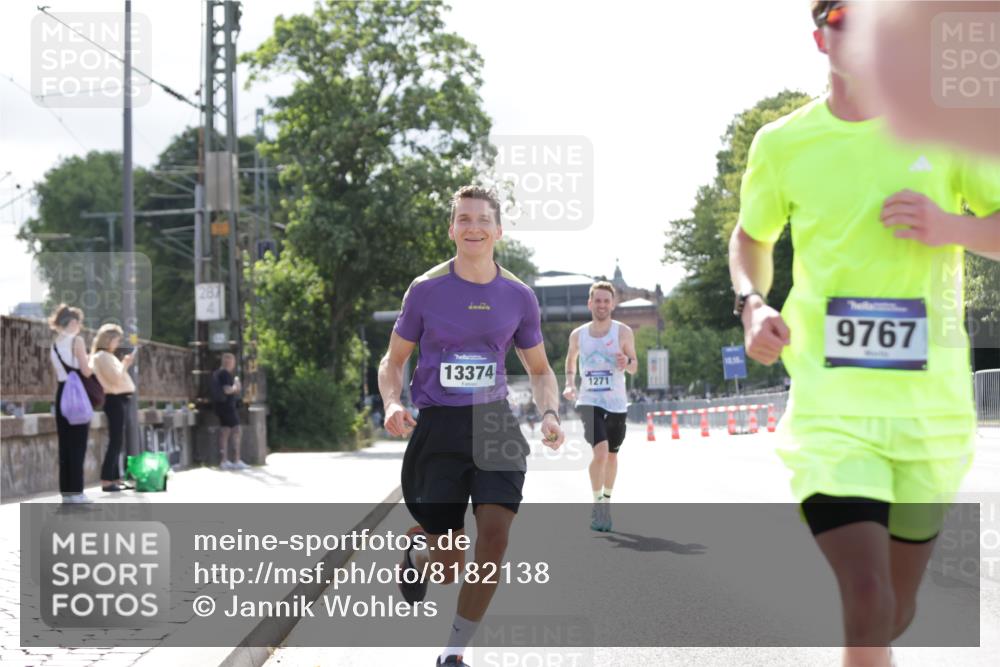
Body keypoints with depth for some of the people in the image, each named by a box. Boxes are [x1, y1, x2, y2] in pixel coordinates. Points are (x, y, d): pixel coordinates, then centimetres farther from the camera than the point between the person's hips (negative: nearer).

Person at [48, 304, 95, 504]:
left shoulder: (54, 345, 12)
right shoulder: (77, 341, -9)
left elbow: (59, 373, 13)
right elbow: (86, 372, -13)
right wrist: (90, 361, 5)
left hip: (61, 394, 7)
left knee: (65, 444, 8)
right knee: (78, 444, -4)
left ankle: (66, 491, 8)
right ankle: (76, 492, -5)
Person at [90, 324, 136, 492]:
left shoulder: (106, 356, 19)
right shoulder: (102, 356, -11)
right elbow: (116, 379, -18)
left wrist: (125, 364, 10)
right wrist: (126, 364, -11)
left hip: (119, 399, 10)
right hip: (115, 399, -10)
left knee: (117, 441, 12)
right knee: (115, 440, -11)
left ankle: (115, 478, 15)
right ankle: (107, 480, -12)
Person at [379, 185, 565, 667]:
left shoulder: (518, 296, 5)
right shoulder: (426, 290, -1)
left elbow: (539, 370, 16)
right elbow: (393, 361, 7)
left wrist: (549, 414, -4)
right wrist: (392, 403, -13)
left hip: (495, 424, 2)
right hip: (437, 428, -2)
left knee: (494, 536, -17)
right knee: (450, 562, -2)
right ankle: (416, 555, 39)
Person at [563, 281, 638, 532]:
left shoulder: (623, 332, -4)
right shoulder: (578, 335, 2)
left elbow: (634, 367, -2)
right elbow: (571, 359, 20)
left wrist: (627, 362, -25)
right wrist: (569, 383, 4)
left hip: (616, 403, 1)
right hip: (588, 401, -1)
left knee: (611, 454, 13)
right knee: (600, 451, -20)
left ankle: (607, 500, 34)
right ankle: (597, 505, -8)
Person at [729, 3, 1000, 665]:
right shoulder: (782, 143, 3)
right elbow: (750, 238, 19)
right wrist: (753, 305, 0)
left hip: (934, 403, 2)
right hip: (830, 403, -1)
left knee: (894, 612, 14)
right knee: (868, 604, -19)